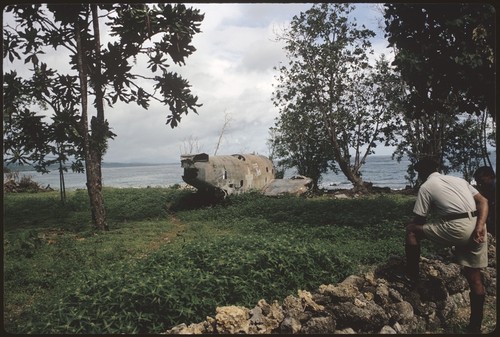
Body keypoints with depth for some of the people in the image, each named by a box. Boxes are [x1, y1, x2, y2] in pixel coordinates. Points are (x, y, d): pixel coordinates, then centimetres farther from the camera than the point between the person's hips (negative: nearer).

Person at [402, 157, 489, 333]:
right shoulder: (457, 179, 24)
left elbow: (419, 220, 8)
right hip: (476, 227, 7)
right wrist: (480, 226, -2)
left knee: (412, 230, 11)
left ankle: (412, 276, 17)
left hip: (457, 228, -7)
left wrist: (411, 229, 30)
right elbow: (483, 201, 11)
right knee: (474, 276, 16)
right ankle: (475, 326, 26)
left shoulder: (426, 187, 6)